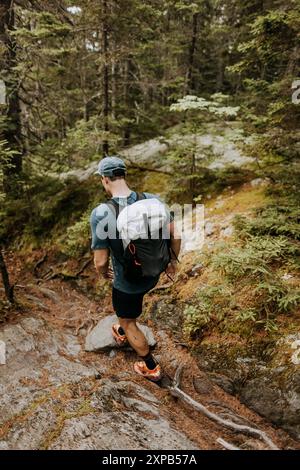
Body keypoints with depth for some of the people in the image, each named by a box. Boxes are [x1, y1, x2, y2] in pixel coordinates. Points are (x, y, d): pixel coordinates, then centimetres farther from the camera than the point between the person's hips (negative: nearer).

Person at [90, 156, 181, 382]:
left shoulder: (101, 214, -26)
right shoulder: (153, 200, -14)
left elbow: (101, 261, -21)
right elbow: (175, 235, -8)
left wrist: (104, 273, 2)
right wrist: (173, 260, 10)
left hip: (127, 282, -5)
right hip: (152, 275, 5)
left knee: (128, 321, 22)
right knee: (128, 309, 35)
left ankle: (151, 368, 38)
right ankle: (122, 333, 64)